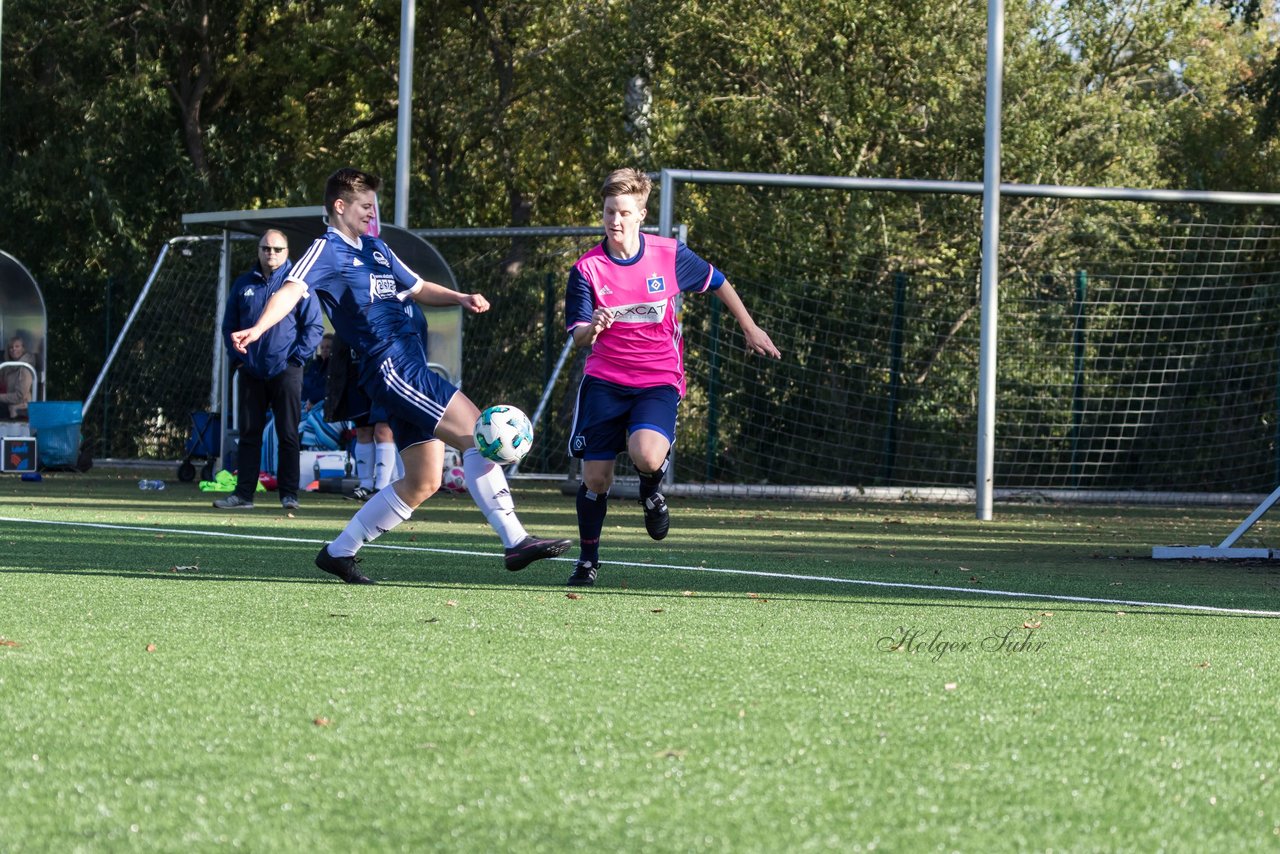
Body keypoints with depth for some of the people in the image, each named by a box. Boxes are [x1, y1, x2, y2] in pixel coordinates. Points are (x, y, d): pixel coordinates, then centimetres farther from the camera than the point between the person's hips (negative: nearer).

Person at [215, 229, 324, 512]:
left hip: (285, 371, -4)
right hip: (250, 372, 4)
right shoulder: (244, 284, 11)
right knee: (249, 433, 6)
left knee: (288, 435, -1)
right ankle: (243, 494, 9)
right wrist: (236, 356, 6)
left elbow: (314, 326, -1)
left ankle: (289, 494, 3)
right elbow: (229, 324, 18)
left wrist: (297, 357, -8)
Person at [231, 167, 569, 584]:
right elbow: (292, 289, -20)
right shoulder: (327, 251, -3)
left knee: (422, 482, 10)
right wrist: (258, 328, -38)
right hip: (390, 368, -10)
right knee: (476, 433, -18)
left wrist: (460, 298, 15)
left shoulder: (376, 249, 23)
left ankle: (339, 551, 17)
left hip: (410, 370, 10)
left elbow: (418, 288, 34)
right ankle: (515, 540, -21)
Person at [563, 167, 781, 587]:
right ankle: (587, 560, 22)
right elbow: (579, 336, -8)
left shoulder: (670, 255, -5)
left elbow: (717, 283, 13)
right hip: (605, 380, 1)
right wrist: (594, 328, -32)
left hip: (658, 379, -1)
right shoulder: (587, 269, -6)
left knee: (645, 454, -29)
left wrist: (749, 327, 21)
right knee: (595, 477, 0)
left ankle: (652, 488, 9)